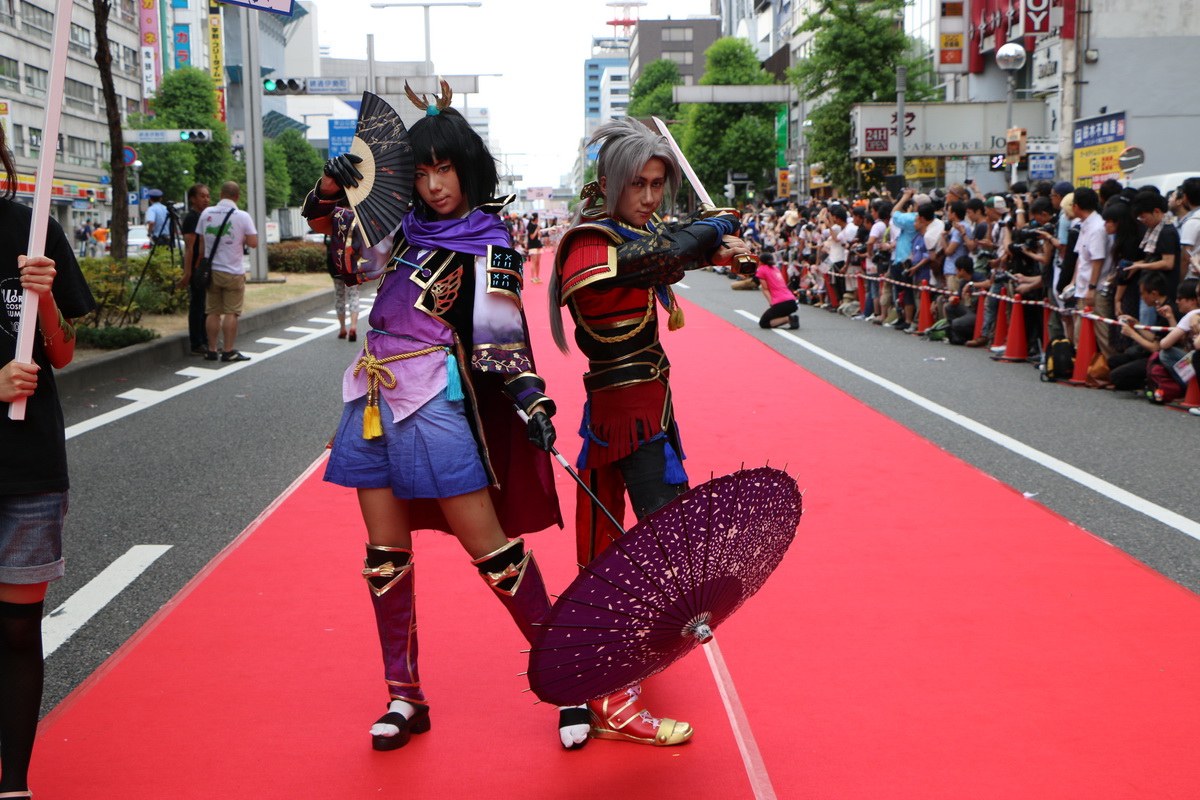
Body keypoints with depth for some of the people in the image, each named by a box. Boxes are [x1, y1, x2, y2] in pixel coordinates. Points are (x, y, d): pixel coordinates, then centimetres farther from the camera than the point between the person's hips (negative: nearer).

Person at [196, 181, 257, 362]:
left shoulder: (206, 213, 4)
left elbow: (200, 241, 10)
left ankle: (211, 350, 11)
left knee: (213, 312, 9)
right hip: (233, 271, -4)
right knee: (231, 313, 0)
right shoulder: (242, 216, -8)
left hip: (211, 270, 4)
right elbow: (253, 242, -12)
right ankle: (228, 351, -1)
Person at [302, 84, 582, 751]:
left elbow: (501, 338, -6)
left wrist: (530, 394, -22)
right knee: (386, 552, 8)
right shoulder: (407, 226, 14)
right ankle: (406, 697, 19)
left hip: (434, 401, -6)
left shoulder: (491, 246, -3)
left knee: (488, 545, -9)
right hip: (374, 396, 6)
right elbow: (347, 257, 26)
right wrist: (334, 190, 13)